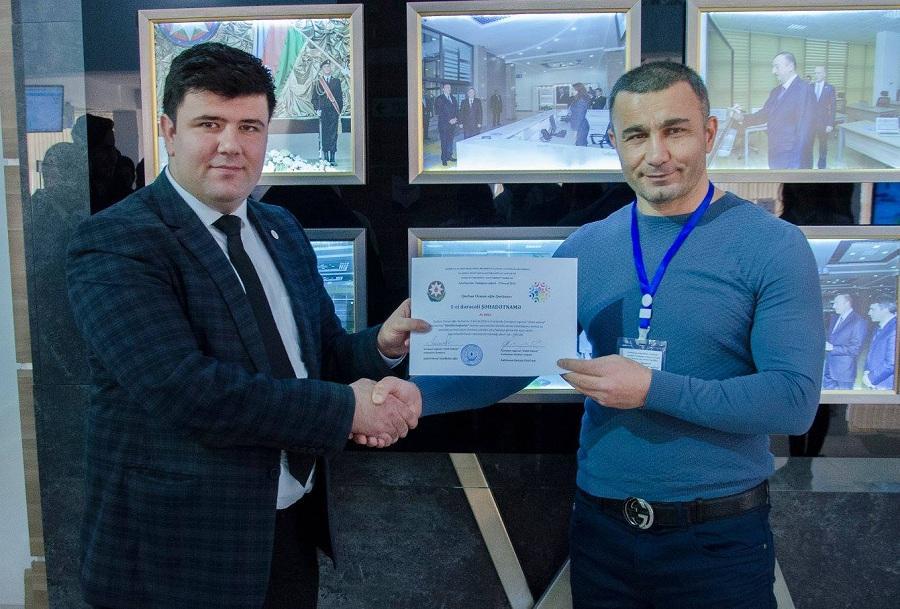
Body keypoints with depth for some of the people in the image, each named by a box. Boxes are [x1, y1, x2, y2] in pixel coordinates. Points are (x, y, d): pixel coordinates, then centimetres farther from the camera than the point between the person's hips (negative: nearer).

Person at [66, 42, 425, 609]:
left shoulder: (282, 228, 8)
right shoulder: (114, 244, -15)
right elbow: (184, 388, -27)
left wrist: (381, 345, -11)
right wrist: (347, 408, -21)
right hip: (183, 548, -6)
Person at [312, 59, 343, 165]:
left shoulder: (336, 81, 12)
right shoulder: (318, 82, 9)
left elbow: (340, 97, 11)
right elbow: (314, 98, 10)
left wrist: (339, 111, 4)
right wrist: (317, 109, -3)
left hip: (334, 111, 1)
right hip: (323, 112, -1)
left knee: (333, 135, -3)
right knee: (323, 135, -3)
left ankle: (332, 158, 1)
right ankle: (325, 158, 2)